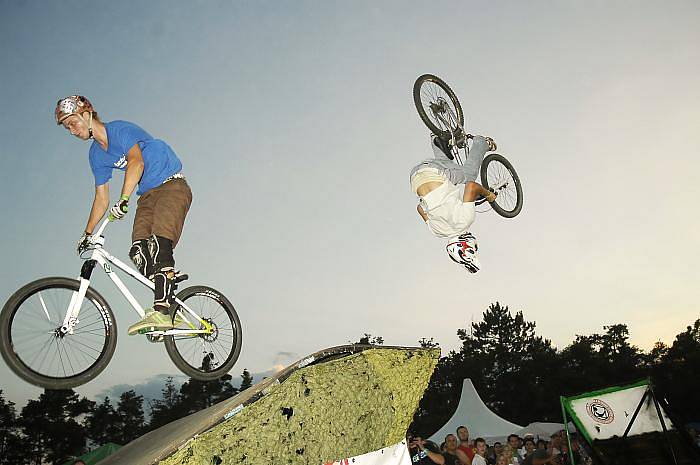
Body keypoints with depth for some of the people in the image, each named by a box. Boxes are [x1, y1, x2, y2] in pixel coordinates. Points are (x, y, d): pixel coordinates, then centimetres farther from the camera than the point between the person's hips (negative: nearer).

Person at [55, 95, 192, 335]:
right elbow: (101, 197, 14)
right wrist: (88, 233, 9)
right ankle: (170, 311, -13)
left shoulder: (121, 129, -10)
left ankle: (161, 311, -30)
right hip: (148, 194, 7)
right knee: (139, 250, -14)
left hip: (172, 185, -7)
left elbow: (136, 162, -29)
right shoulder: (96, 155, 13)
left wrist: (123, 200, -40)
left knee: (159, 243, -26)